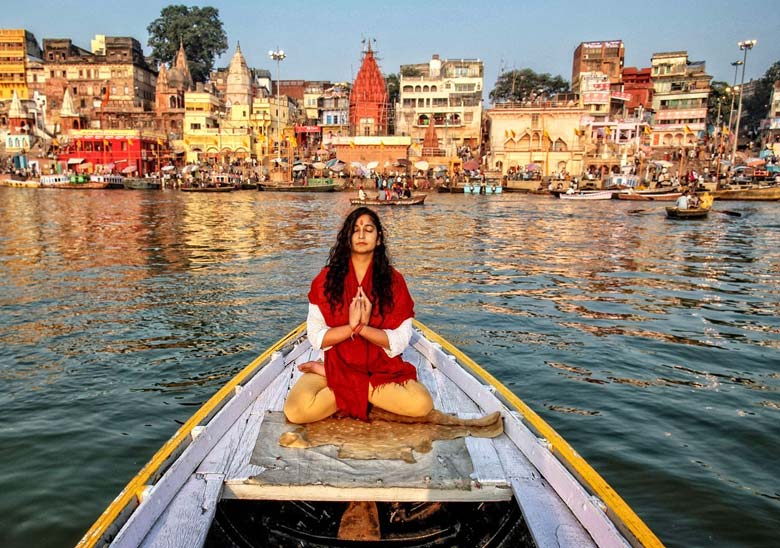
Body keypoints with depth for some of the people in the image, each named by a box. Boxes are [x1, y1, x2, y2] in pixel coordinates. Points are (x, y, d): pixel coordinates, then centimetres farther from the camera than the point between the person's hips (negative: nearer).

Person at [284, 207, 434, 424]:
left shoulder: (393, 280, -1)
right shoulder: (326, 279, 0)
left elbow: (399, 342, -7)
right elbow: (316, 338, -4)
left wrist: (362, 327, -21)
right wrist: (352, 326, -20)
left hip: (381, 370, 1)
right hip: (335, 365, -1)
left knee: (422, 404, -27)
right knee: (297, 410, -29)